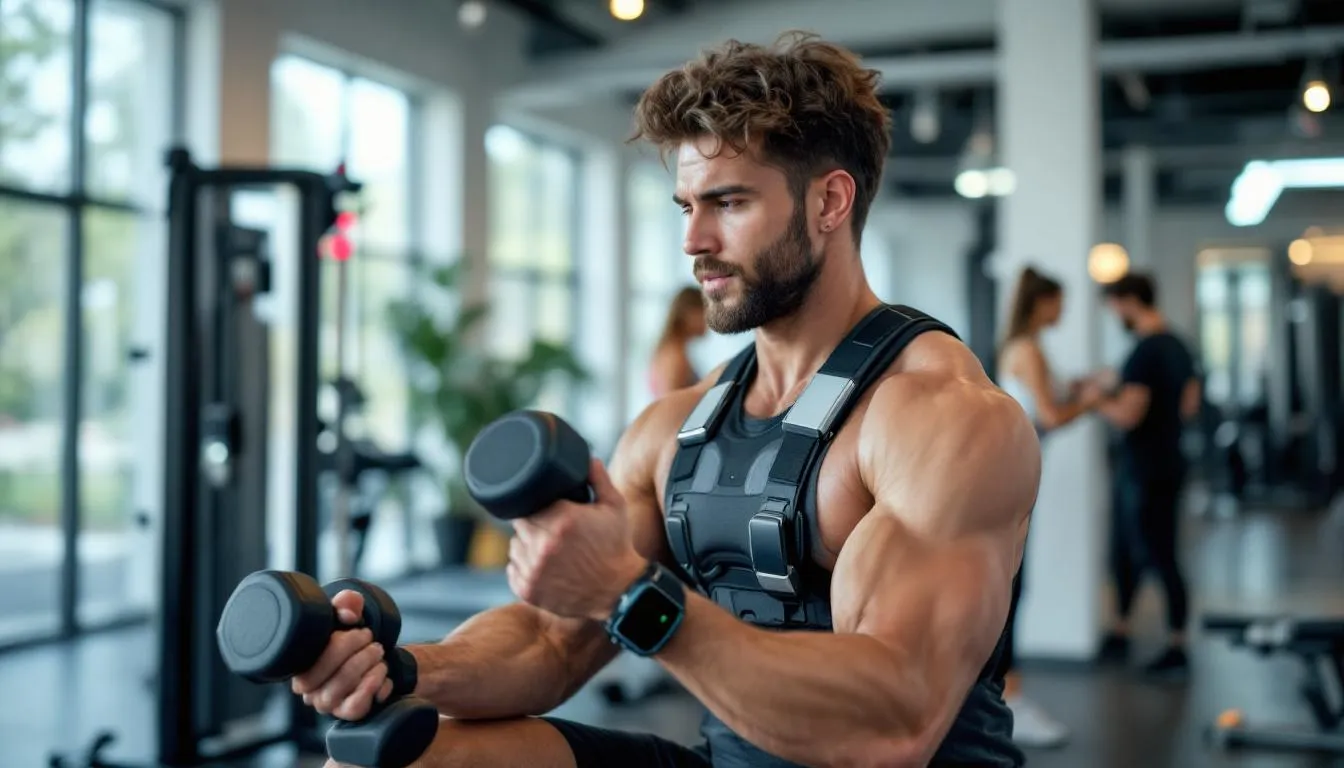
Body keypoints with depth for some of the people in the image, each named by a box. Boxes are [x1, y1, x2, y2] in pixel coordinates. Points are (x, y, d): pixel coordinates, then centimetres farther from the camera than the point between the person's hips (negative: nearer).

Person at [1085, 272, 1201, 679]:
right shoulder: (1179, 347, 10)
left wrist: (1097, 399, -6)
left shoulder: (1145, 353, -20)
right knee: (1124, 553, 17)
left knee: (1161, 559, -1)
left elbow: (1128, 416, -24)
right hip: (1166, 463, 10)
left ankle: (1176, 650, 9)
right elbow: (1189, 407, 18)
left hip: (1146, 472, -10)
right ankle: (1119, 635, 27)